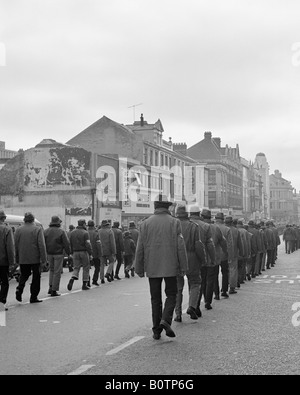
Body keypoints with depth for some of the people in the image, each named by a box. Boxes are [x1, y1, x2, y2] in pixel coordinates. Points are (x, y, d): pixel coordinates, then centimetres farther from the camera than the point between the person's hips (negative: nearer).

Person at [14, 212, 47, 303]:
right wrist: (43, 260, -9)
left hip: (22, 259, 3)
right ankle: (33, 297, 10)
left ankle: (19, 289, -4)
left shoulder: (18, 230, 2)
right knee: (36, 277, 8)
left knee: (24, 275, 20)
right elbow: (42, 246, -12)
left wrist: (17, 259, 12)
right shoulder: (38, 229, -8)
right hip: (35, 258, -3)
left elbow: (15, 245, 4)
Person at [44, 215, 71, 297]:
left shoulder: (46, 231, 3)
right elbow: (66, 244, -8)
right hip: (58, 253, -4)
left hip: (49, 253, 4)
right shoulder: (62, 232, -9)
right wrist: (69, 253, 4)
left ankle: (50, 287, 11)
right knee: (57, 272, 1)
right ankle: (54, 290, 1)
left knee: (51, 270, 20)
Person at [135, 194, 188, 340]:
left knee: (155, 298, 10)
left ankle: (156, 330, 11)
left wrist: (139, 268, 8)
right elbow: (181, 247, -6)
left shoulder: (145, 223, 1)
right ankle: (166, 319, -11)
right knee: (171, 294, 11)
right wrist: (183, 267, 0)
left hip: (152, 268, 2)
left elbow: (140, 249, 1)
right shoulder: (174, 222, -4)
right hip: (170, 267, -2)